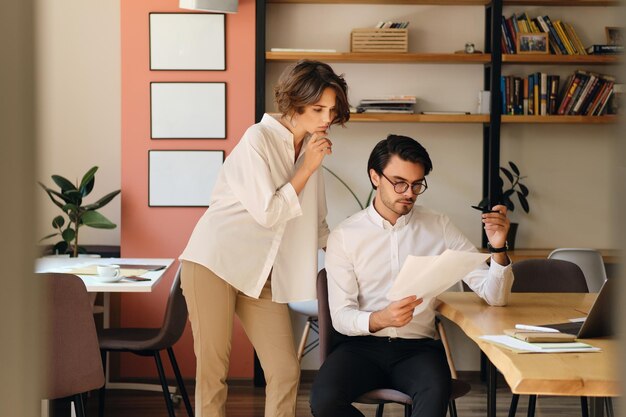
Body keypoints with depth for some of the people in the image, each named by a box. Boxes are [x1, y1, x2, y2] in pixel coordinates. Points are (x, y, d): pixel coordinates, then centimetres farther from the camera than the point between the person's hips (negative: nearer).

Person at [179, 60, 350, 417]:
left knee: (286, 371, -1)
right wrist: (307, 169, -9)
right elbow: (268, 213, -14)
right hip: (215, 262, -6)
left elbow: (317, 225, 23)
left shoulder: (310, 149, 12)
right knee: (212, 367, -2)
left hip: (262, 275, 6)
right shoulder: (259, 139, -10)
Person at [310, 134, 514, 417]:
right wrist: (380, 319, -24)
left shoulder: (439, 228, 4)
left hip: (418, 347, 0)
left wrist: (498, 248, -17)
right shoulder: (344, 236, 1)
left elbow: (494, 296, 1)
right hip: (361, 344, 1)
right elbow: (340, 316, -3)